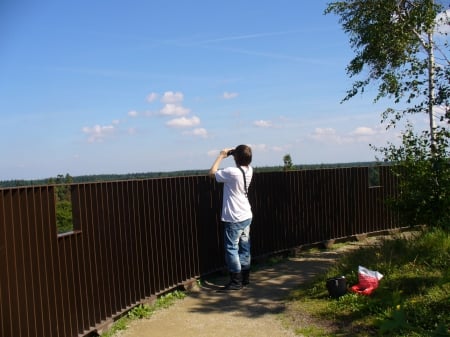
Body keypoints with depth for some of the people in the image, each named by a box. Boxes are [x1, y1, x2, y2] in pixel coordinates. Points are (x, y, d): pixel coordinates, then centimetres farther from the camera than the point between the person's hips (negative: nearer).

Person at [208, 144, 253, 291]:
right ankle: (245, 277, 25)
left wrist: (221, 156, -5)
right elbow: (243, 162, 23)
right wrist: (233, 153, 7)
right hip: (246, 216, 8)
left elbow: (212, 173, -11)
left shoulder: (232, 172, -22)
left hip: (234, 218, -8)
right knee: (244, 248, 15)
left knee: (231, 249, 1)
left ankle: (236, 281, 5)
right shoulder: (249, 170, 0)